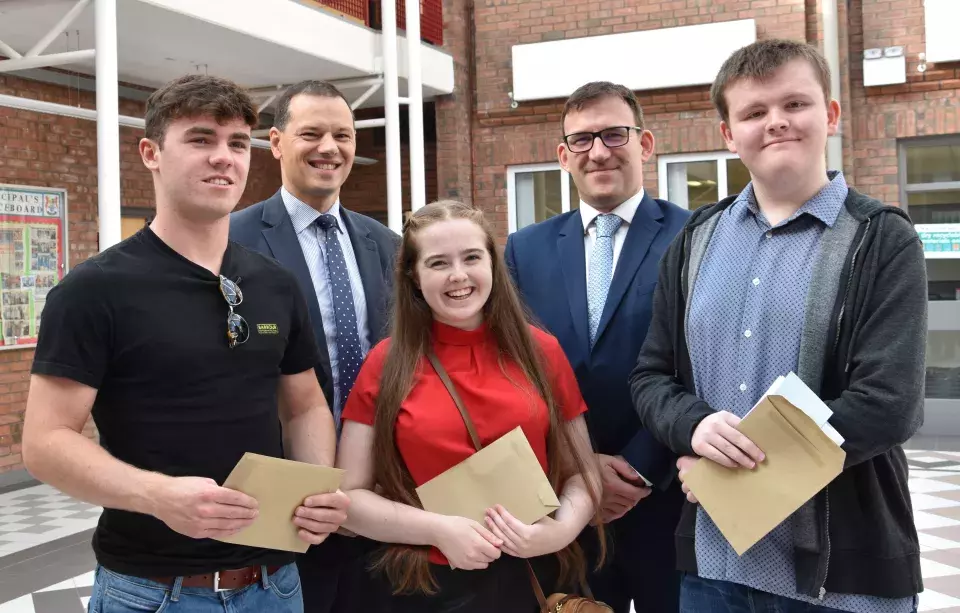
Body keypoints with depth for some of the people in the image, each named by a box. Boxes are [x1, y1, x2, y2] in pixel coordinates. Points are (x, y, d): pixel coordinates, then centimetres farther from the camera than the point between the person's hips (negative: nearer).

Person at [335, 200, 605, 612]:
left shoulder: (541, 352, -2)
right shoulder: (386, 365, -6)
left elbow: (582, 474, 5)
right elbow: (348, 496, -3)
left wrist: (562, 528, -14)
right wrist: (438, 530, -16)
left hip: (534, 579, 2)